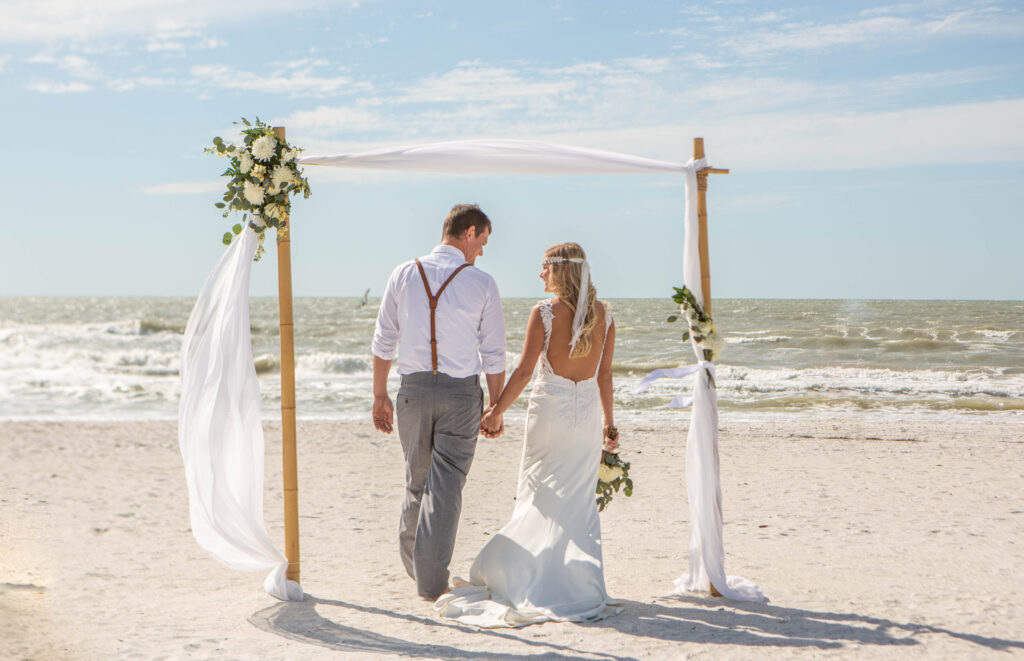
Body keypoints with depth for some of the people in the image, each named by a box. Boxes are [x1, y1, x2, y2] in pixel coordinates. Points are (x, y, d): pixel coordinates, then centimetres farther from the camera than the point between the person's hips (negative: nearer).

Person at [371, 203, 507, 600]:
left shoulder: (404, 275, 3)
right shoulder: (482, 284, -4)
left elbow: (384, 341, 5)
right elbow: (493, 355, -2)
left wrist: (380, 394, 13)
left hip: (413, 388, 3)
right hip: (461, 392, -3)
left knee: (417, 479, 19)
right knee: (446, 484, 0)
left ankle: (412, 561, 34)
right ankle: (431, 579, -3)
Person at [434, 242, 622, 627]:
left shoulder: (544, 313, -9)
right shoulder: (602, 314, 3)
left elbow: (524, 371, -11)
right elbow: (604, 374, 7)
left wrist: (497, 411, -4)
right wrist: (609, 422, 14)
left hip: (550, 407, -3)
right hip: (588, 410, 3)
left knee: (539, 497, 7)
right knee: (580, 501, 10)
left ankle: (527, 583, 10)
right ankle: (580, 585, 10)